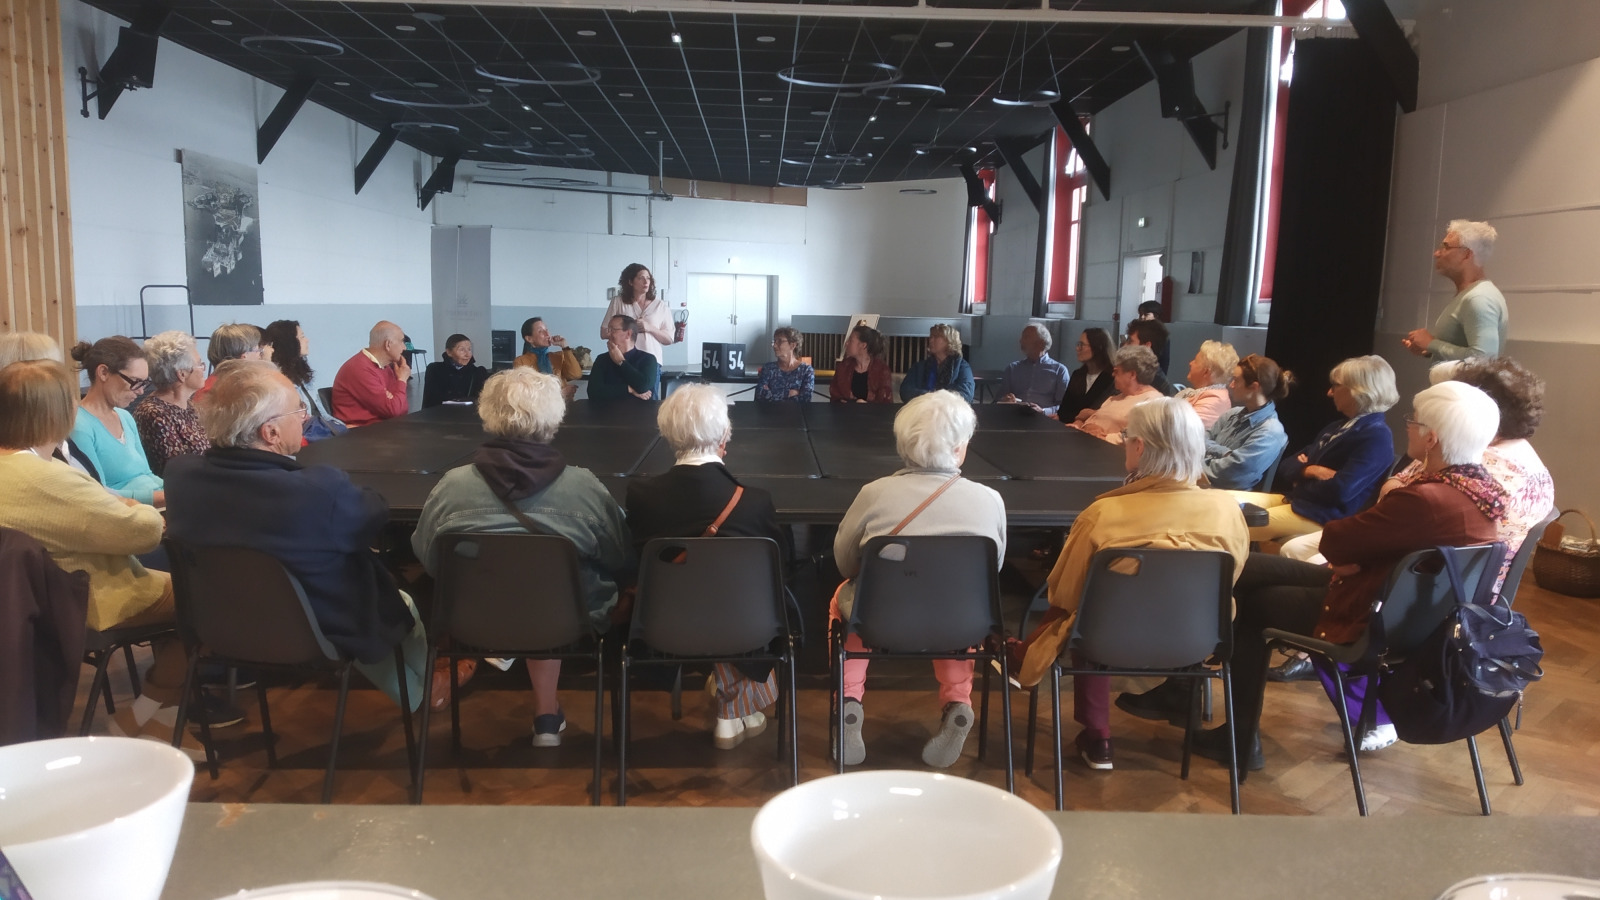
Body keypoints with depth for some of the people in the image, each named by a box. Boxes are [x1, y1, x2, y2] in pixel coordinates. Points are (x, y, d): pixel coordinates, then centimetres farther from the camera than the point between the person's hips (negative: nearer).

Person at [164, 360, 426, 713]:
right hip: (330, 638, -5)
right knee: (406, 606, 26)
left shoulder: (180, 473, -18)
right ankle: (410, 701, 48)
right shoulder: (320, 490, -37)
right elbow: (375, 517, -15)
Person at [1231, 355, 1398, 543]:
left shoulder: (1376, 437, -11)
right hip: (1294, 499, 9)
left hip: (1324, 514, -9)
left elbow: (1340, 491, -22)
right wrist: (1307, 471, -10)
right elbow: (1286, 468, 14)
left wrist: (1296, 486, -5)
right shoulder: (1340, 426, 18)